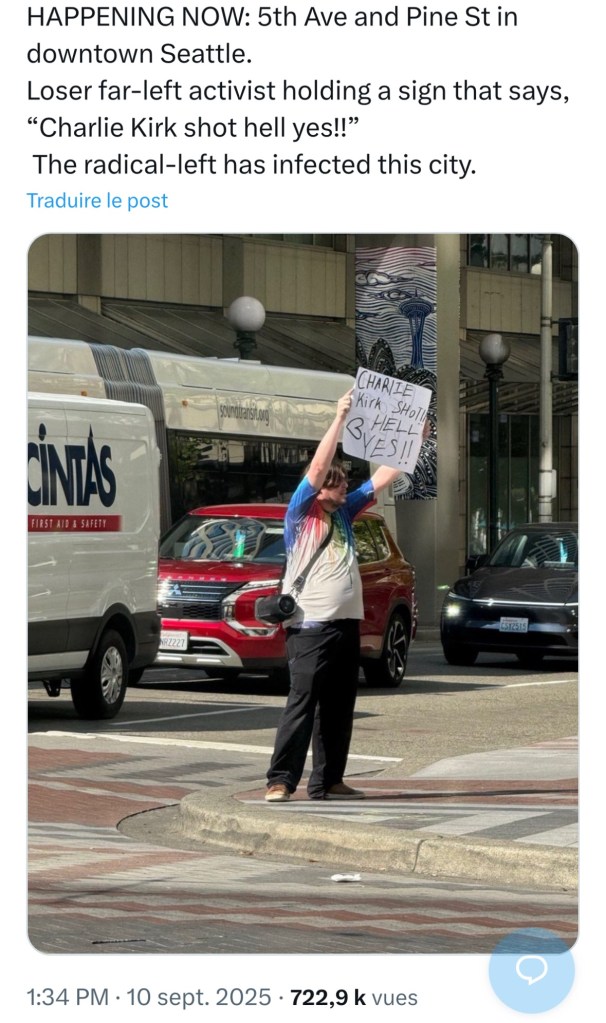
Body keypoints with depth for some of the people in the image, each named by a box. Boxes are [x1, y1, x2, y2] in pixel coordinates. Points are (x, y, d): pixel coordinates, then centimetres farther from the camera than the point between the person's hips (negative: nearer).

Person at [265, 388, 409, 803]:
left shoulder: (343, 513, 16)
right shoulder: (301, 514, -3)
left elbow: (383, 477, 18)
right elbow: (318, 467, -15)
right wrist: (340, 418, -18)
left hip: (347, 624, 8)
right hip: (311, 626, -8)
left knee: (339, 707, 9)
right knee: (301, 704, -11)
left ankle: (328, 781, 15)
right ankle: (280, 781, -12)